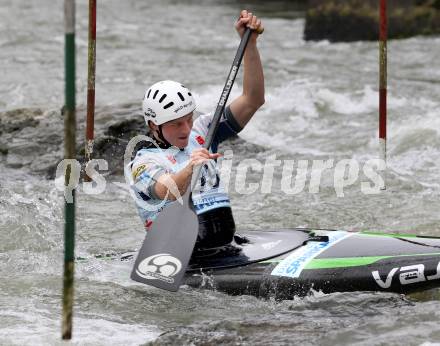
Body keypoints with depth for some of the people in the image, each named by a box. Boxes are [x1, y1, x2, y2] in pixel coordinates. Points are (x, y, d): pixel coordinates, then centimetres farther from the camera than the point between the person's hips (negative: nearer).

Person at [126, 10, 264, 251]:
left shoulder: (200, 132, 18)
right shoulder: (142, 162, 0)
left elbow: (252, 100, 13)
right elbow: (169, 192, -22)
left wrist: (250, 44, 3)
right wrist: (189, 169, -43)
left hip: (226, 246, 4)